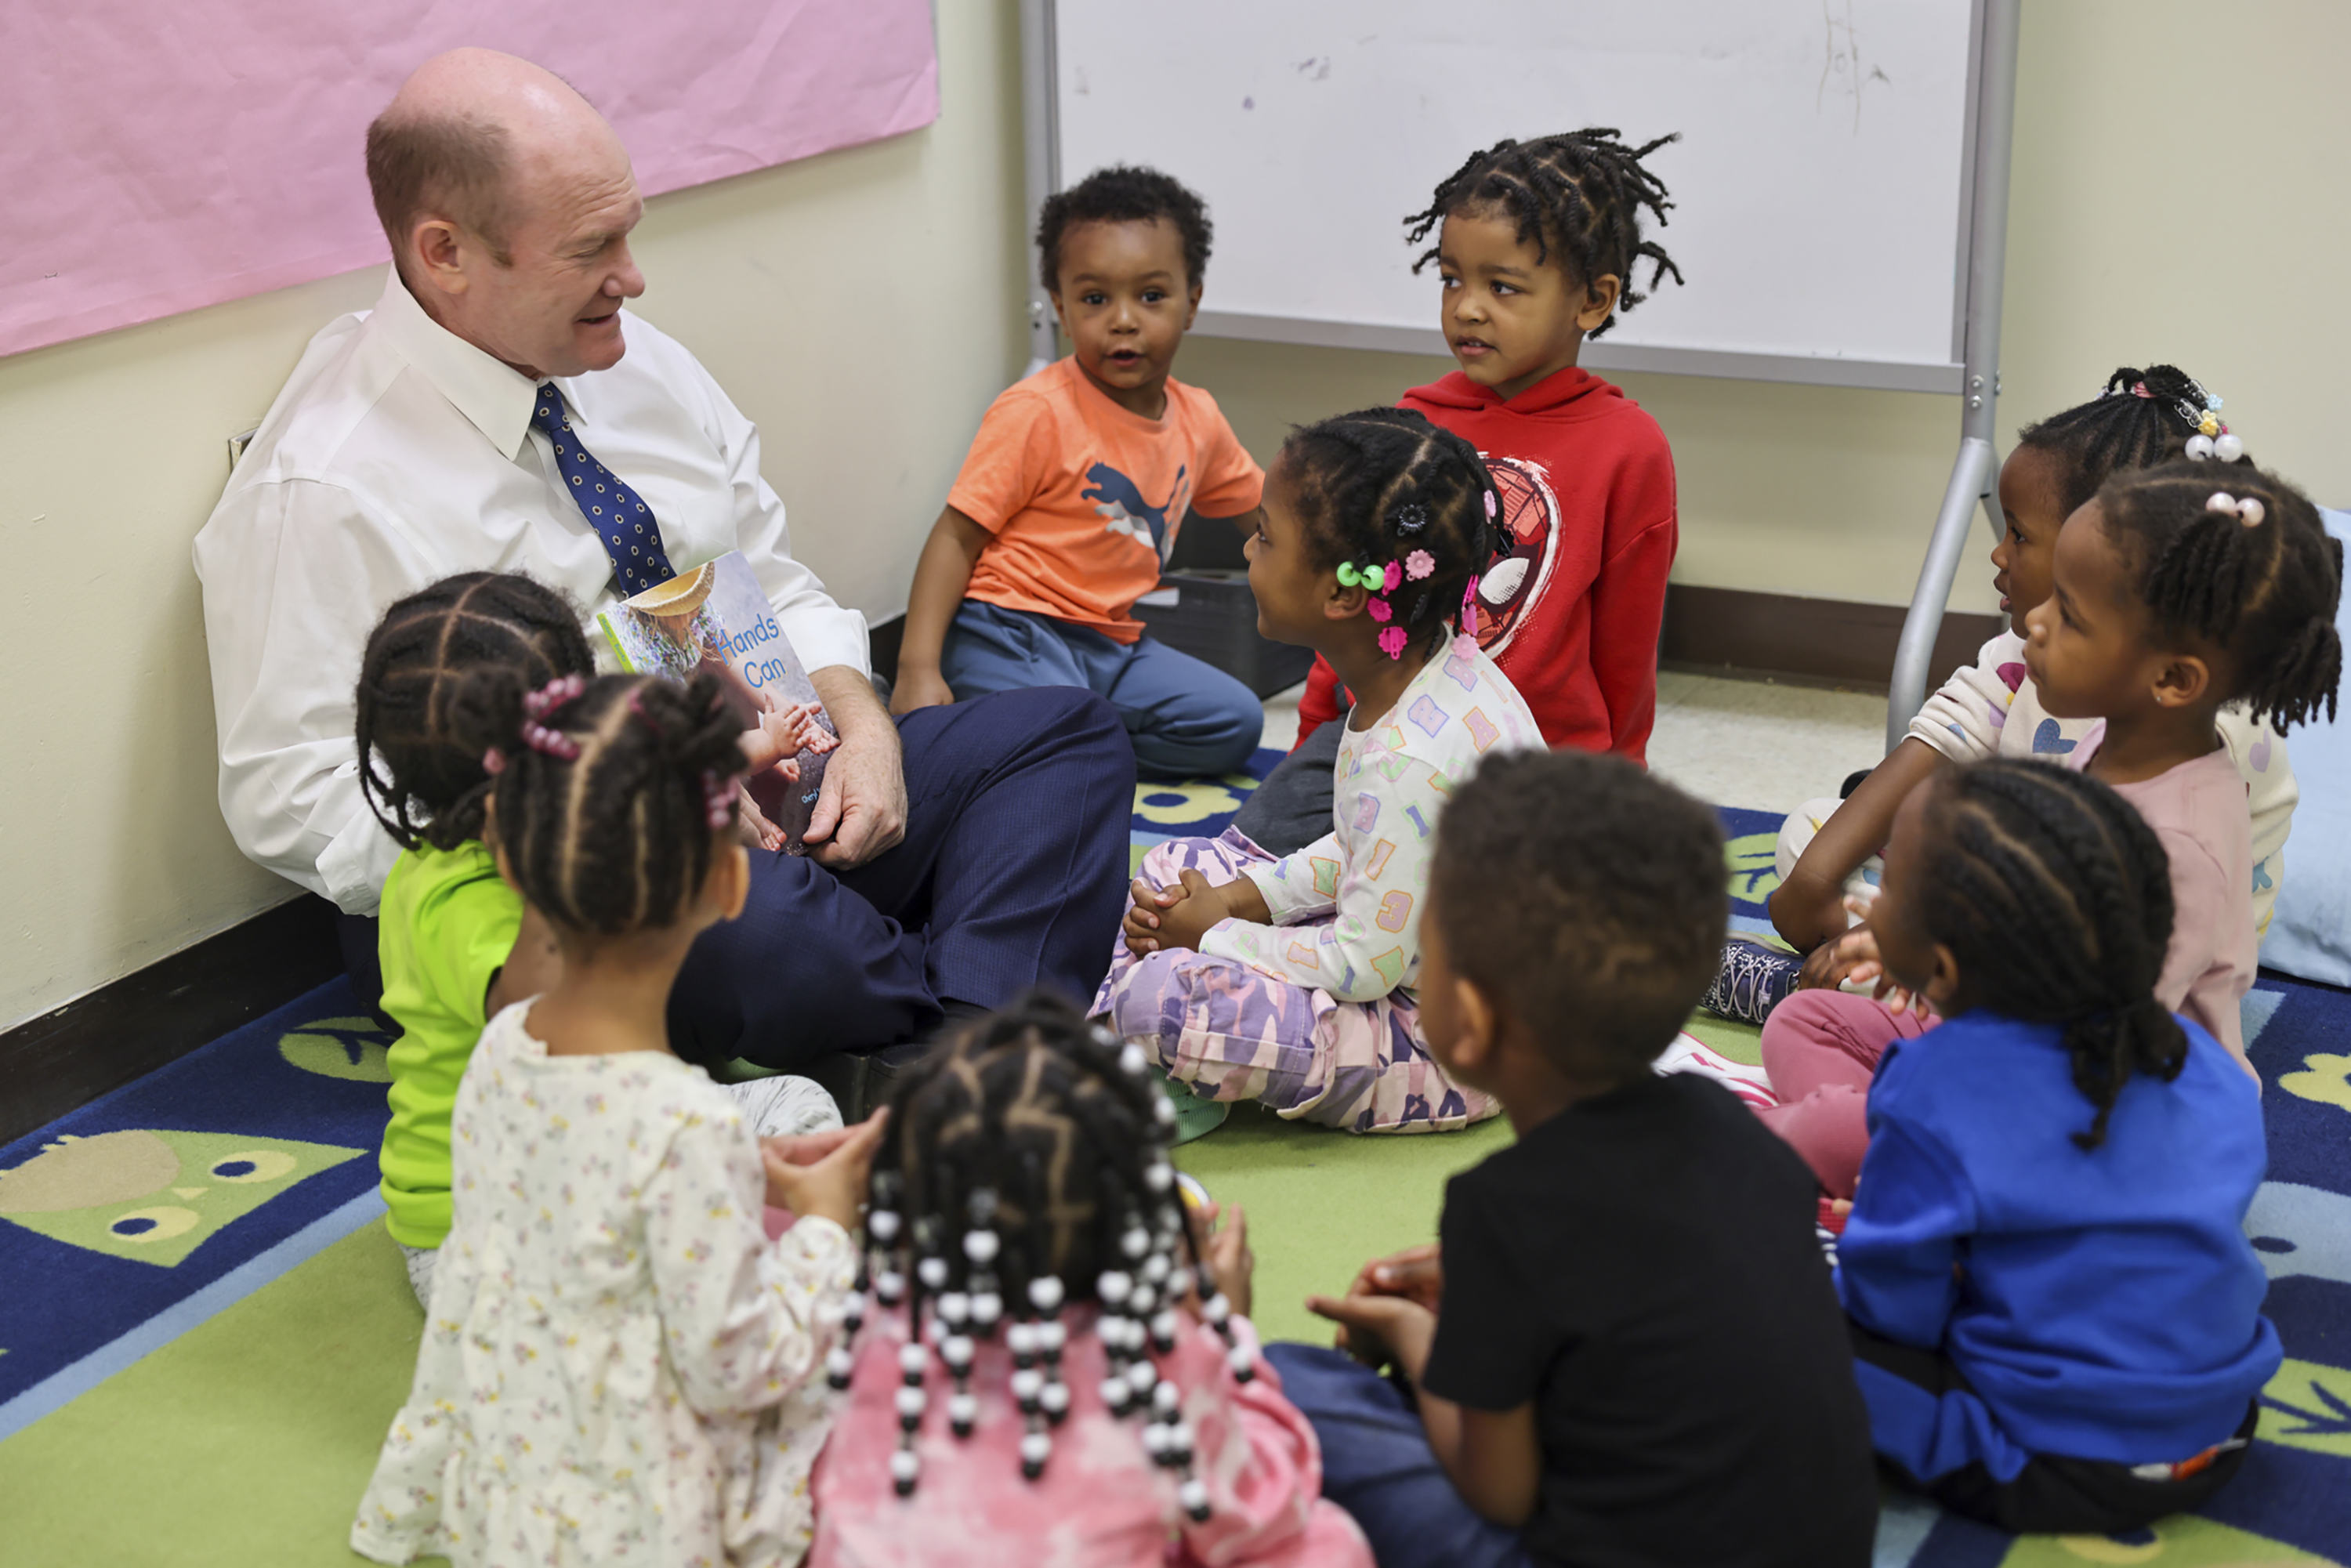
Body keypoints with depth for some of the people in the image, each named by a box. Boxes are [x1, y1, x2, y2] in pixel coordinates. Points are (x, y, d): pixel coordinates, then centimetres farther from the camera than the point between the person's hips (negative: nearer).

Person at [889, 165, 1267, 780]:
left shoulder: (1197, 421, 10)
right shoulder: (1037, 412, -11)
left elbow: (1266, 510, 27)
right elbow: (957, 537, -13)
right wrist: (919, 669, -22)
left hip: (1112, 644, 7)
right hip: (1011, 635, -7)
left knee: (1234, 722, -4)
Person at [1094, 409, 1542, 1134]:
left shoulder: (1415, 759, -33)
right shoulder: (1435, 668, -3)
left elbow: (1363, 965, -26)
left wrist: (1215, 935, -12)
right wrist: (1243, 897, 0)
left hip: (1452, 1047, -10)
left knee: (1160, 997, -27)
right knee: (1175, 863, 16)